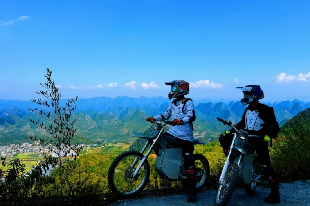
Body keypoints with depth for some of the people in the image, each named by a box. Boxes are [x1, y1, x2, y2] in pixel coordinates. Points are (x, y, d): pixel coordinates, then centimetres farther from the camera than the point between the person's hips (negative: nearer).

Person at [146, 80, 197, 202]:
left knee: (189, 162, -7)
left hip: (185, 137, -7)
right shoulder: (173, 103, 16)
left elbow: (191, 116, -23)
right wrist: (154, 118, 7)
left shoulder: (188, 102, -7)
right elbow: (165, 115, 21)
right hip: (172, 133, 7)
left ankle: (191, 192, -1)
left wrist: (181, 121, -42)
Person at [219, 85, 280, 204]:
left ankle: (275, 194, -1)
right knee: (223, 138, -3)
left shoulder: (264, 110, -10)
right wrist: (230, 131, 13)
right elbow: (242, 123, 22)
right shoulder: (247, 110, 13)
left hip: (260, 140, -7)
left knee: (266, 166, -11)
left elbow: (274, 125, -14)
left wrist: (268, 136, -32)